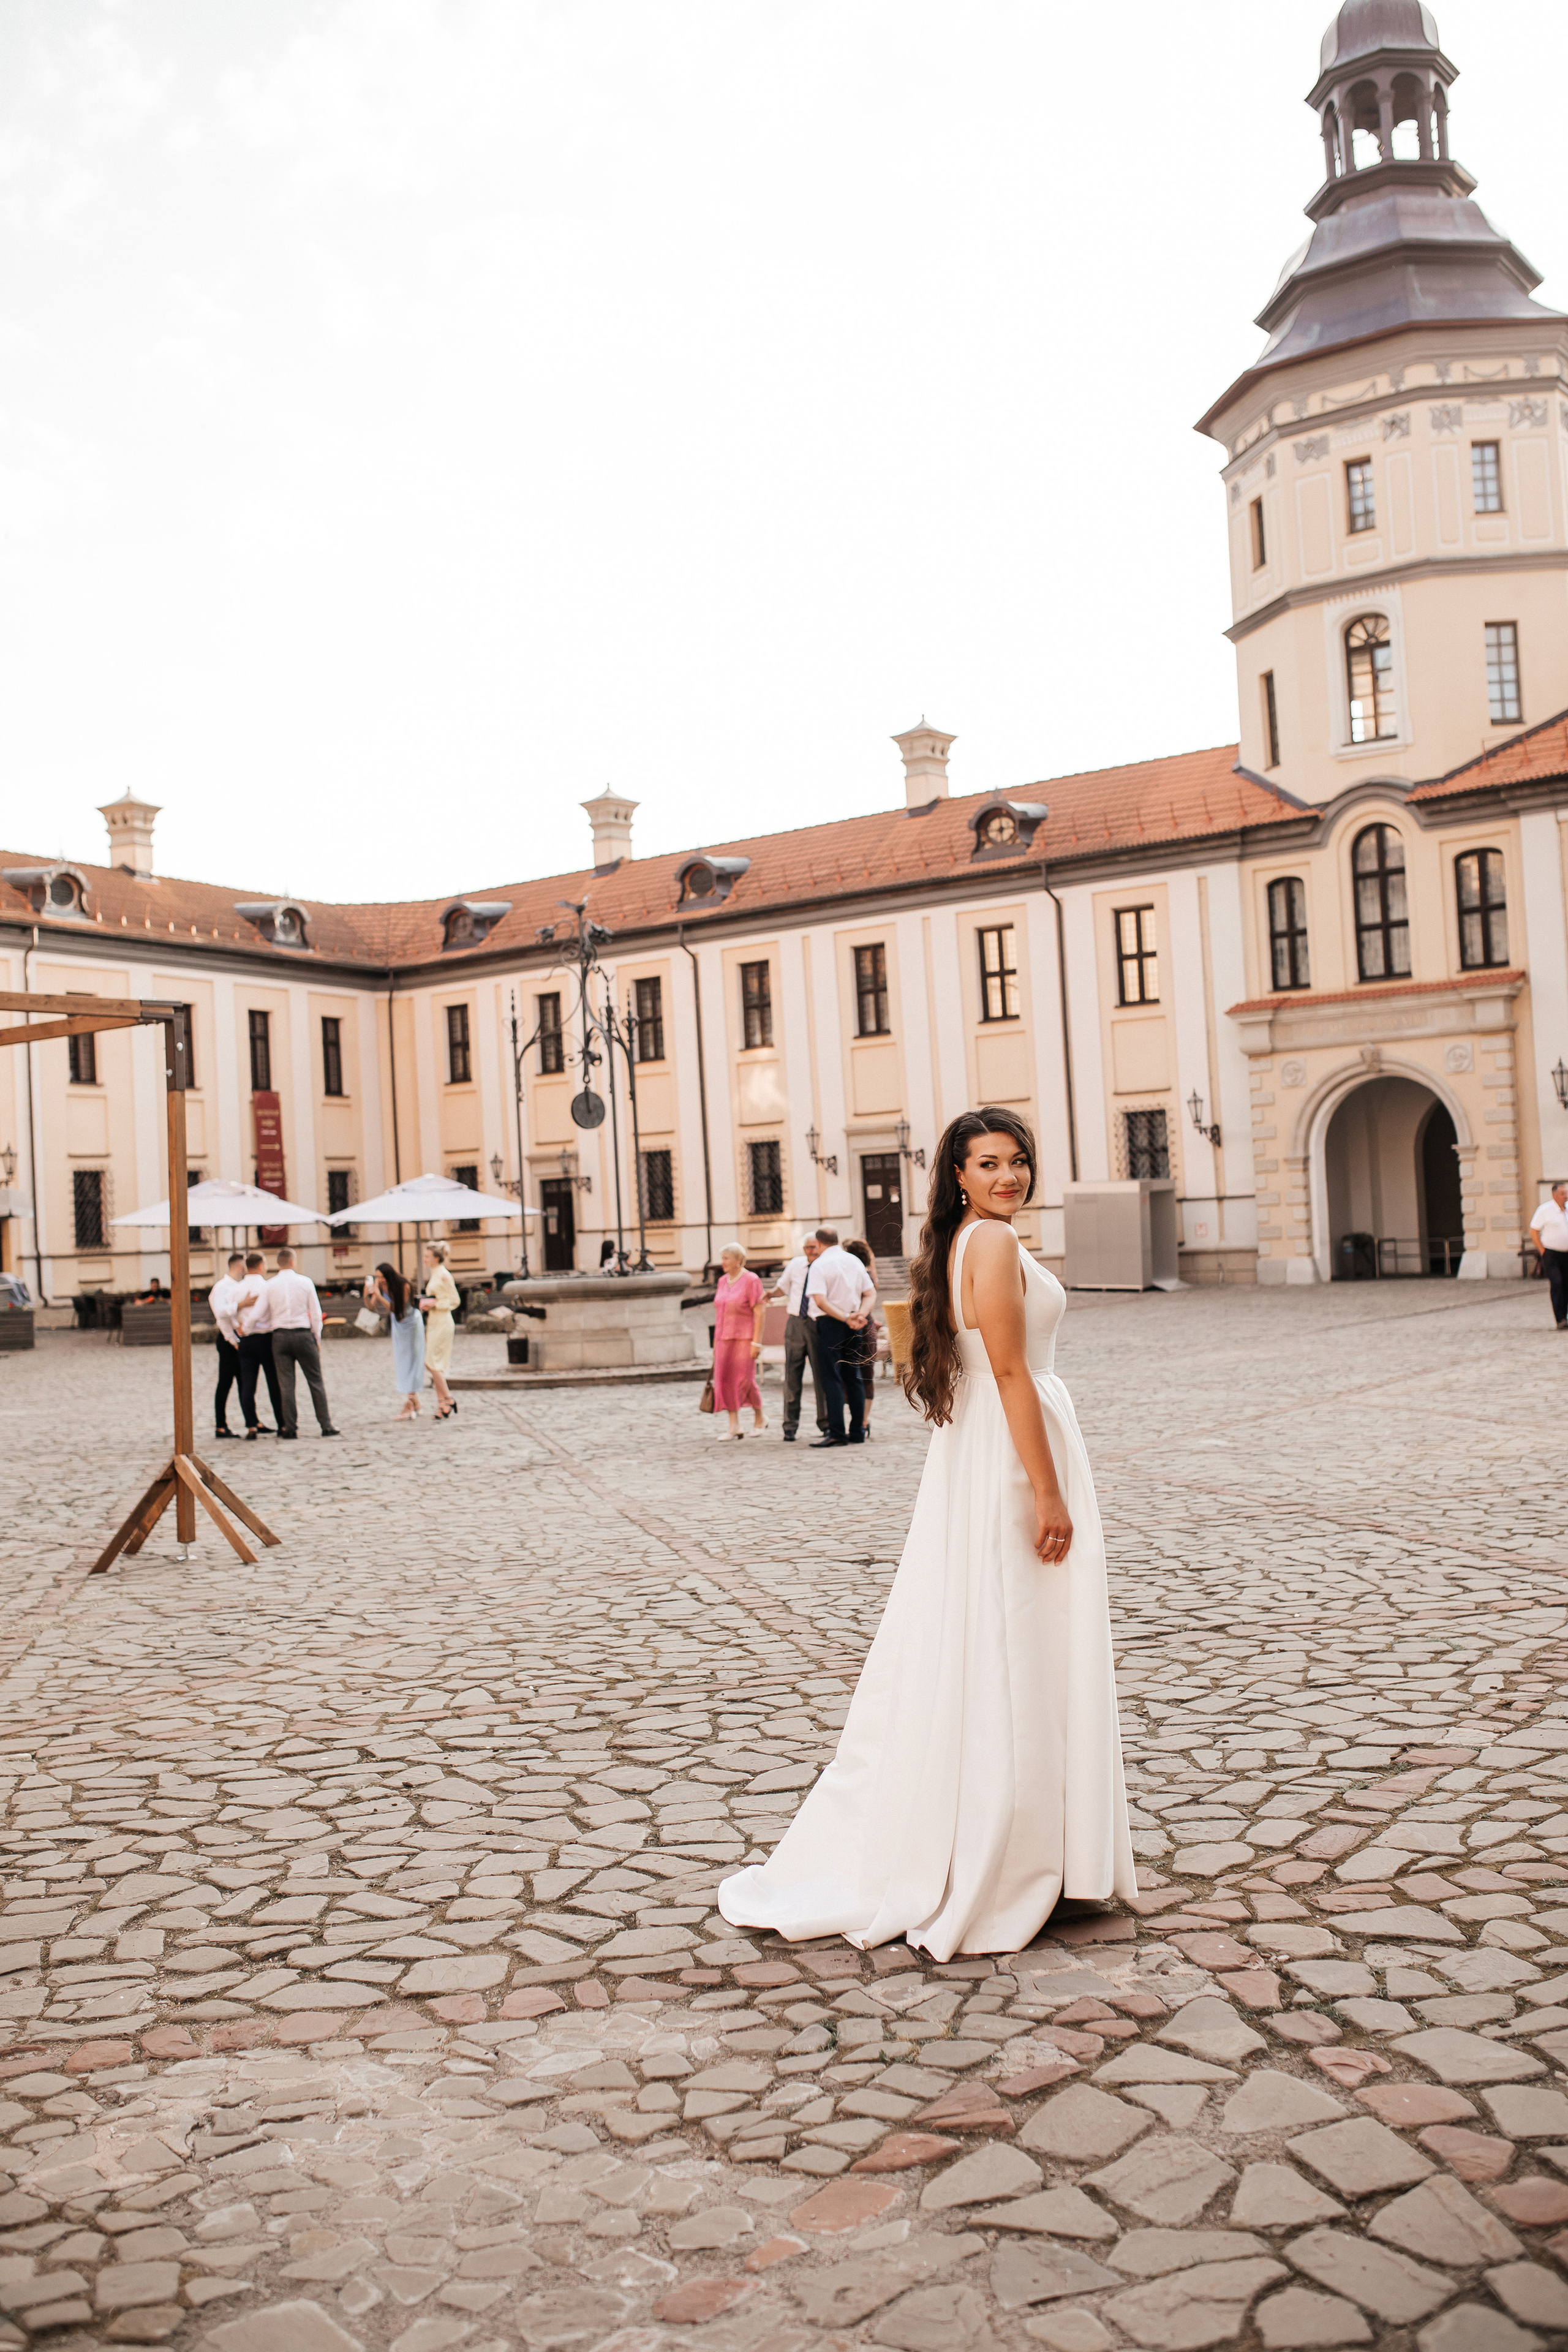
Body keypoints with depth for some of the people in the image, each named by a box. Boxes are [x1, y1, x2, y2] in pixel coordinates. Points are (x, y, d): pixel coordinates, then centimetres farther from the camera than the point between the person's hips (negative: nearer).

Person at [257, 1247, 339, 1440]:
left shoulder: (270, 1285, 1)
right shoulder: (305, 1281, 0)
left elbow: (257, 1316, -1)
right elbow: (316, 1313, 0)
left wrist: (246, 1328, 19)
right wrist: (317, 1338, 10)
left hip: (280, 1337, 1)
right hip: (303, 1334, -1)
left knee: (286, 1383, 5)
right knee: (316, 1382, 5)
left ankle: (290, 1427, 3)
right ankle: (326, 1425, 2)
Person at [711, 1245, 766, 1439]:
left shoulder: (751, 1280, -8)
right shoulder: (723, 1281, 12)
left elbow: (760, 1313, -11)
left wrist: (756, 1342, -16)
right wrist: (716, 1341, 14)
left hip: (745, 1338, -6)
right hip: (725, 1339, 6)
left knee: (745, 1380, -5)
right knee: (725, 1381, -1)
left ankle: (760, 1418, 17)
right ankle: (734, 1426, 2)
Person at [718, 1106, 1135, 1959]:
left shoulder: (957, 1244, 13)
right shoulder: (995, 1244, -16)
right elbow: (1011, 1373, -20)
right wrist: (1050, 1494, -19)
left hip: (969, 1459, 10)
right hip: (1014, 1455, -10)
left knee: (964, 1655, 15)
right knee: (1010, 1661, -1)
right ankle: (996, 1868, 10)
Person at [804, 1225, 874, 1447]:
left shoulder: (820, 1265, -10)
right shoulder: (855, 1262, 9)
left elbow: (821, 1301, -20)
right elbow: (870, 1293, 6)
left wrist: (846, 1318, -19)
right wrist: (860, 1314, -7)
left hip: (830, 1323, -6)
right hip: (853, 1327, 6)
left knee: (832, 1378, -3)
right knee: (853, 1377, 11)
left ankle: (837, 1433, -6)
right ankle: (858, 1432, 12)